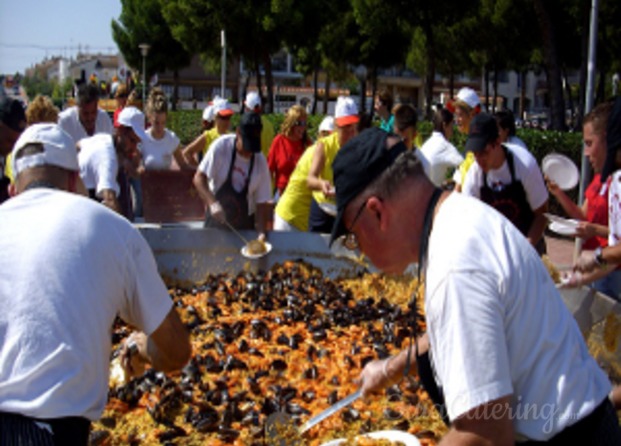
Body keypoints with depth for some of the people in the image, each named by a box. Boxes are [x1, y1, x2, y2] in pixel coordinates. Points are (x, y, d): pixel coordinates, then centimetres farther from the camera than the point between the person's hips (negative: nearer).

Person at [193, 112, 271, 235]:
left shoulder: (260, 162, -10)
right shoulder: (221, 146, -15)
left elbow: (262, 203, -5)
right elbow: (199, 178, -15)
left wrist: (261, 232, -18)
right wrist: (212, 203, -31)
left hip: (244, 225, 1)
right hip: (216, 221, -1)